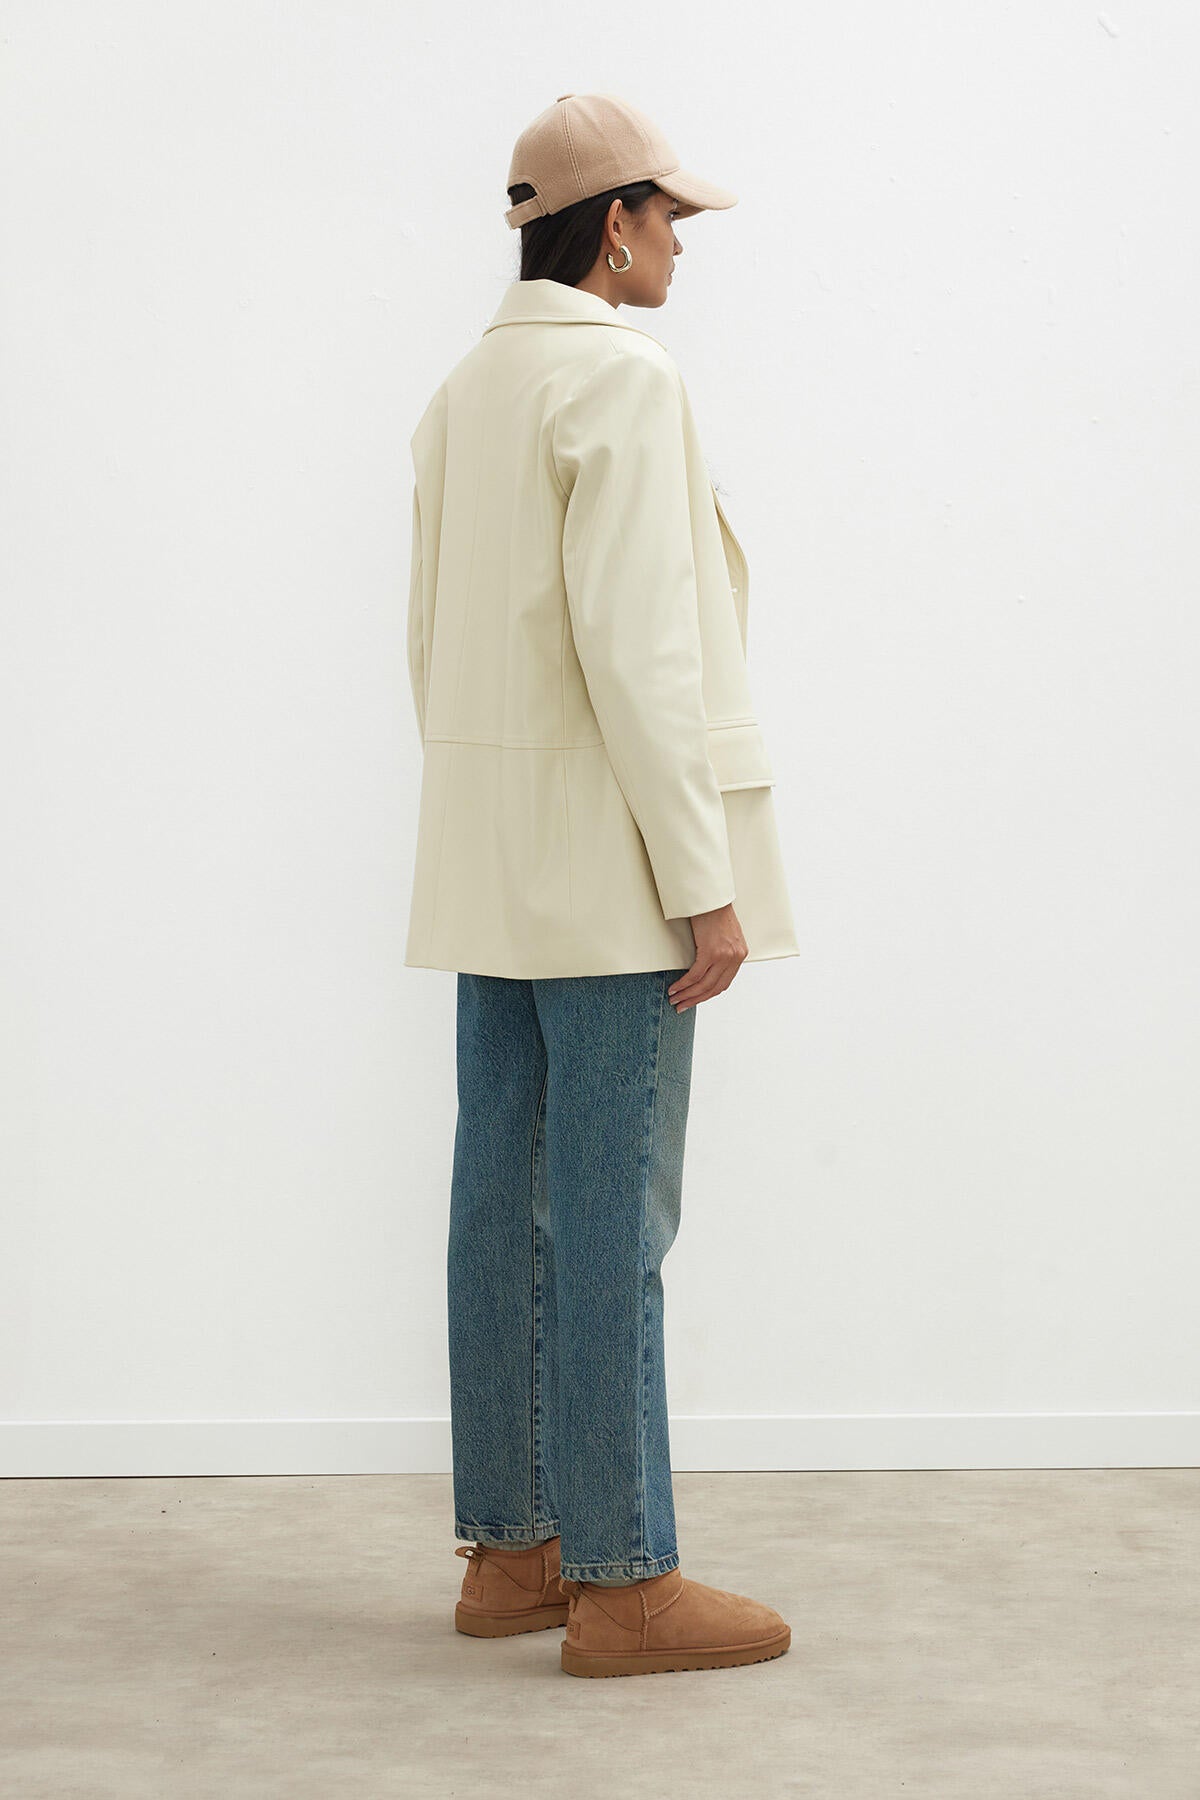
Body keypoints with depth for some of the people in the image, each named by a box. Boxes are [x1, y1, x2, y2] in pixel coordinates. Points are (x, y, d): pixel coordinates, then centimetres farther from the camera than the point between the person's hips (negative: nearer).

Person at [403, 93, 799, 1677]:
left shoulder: (463, 392, 15)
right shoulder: (623, 378, -12)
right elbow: (633, 644, -19)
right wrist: (706, 883, -17)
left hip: (499, 876, 9)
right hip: (606, 862, -9)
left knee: (507, 1205, 10)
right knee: (612, 1216, -5)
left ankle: (510, 1551, 17)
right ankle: (623, 1579, 1)